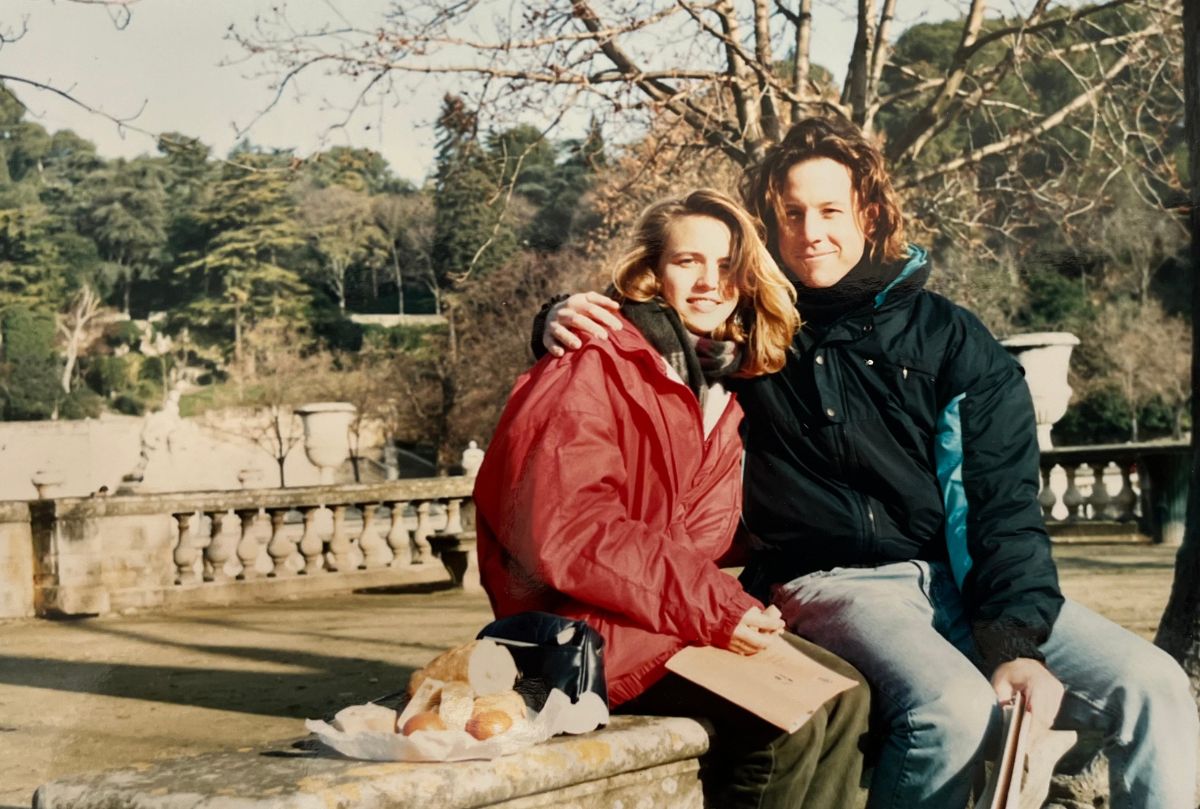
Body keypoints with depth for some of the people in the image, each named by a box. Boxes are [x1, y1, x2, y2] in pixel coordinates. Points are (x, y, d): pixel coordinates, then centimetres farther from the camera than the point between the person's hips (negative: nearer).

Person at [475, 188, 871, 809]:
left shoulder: (716, 393, 14)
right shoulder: (591, 373, -12)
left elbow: (702, 540, 14)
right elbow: (564, 535, -23)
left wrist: (728, 608, -7)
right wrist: (710, 606, -23)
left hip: (676, 617, 9)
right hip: (587, 631, -8)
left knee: (844, 695, -3)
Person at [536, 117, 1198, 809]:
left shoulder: (952, 338, 7)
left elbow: (1007, 504, 2)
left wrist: (1018, 641, -13)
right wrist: (567, 322, -10)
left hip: (963, 578, 3)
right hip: (833, 584, -2)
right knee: (954, 706, -33)